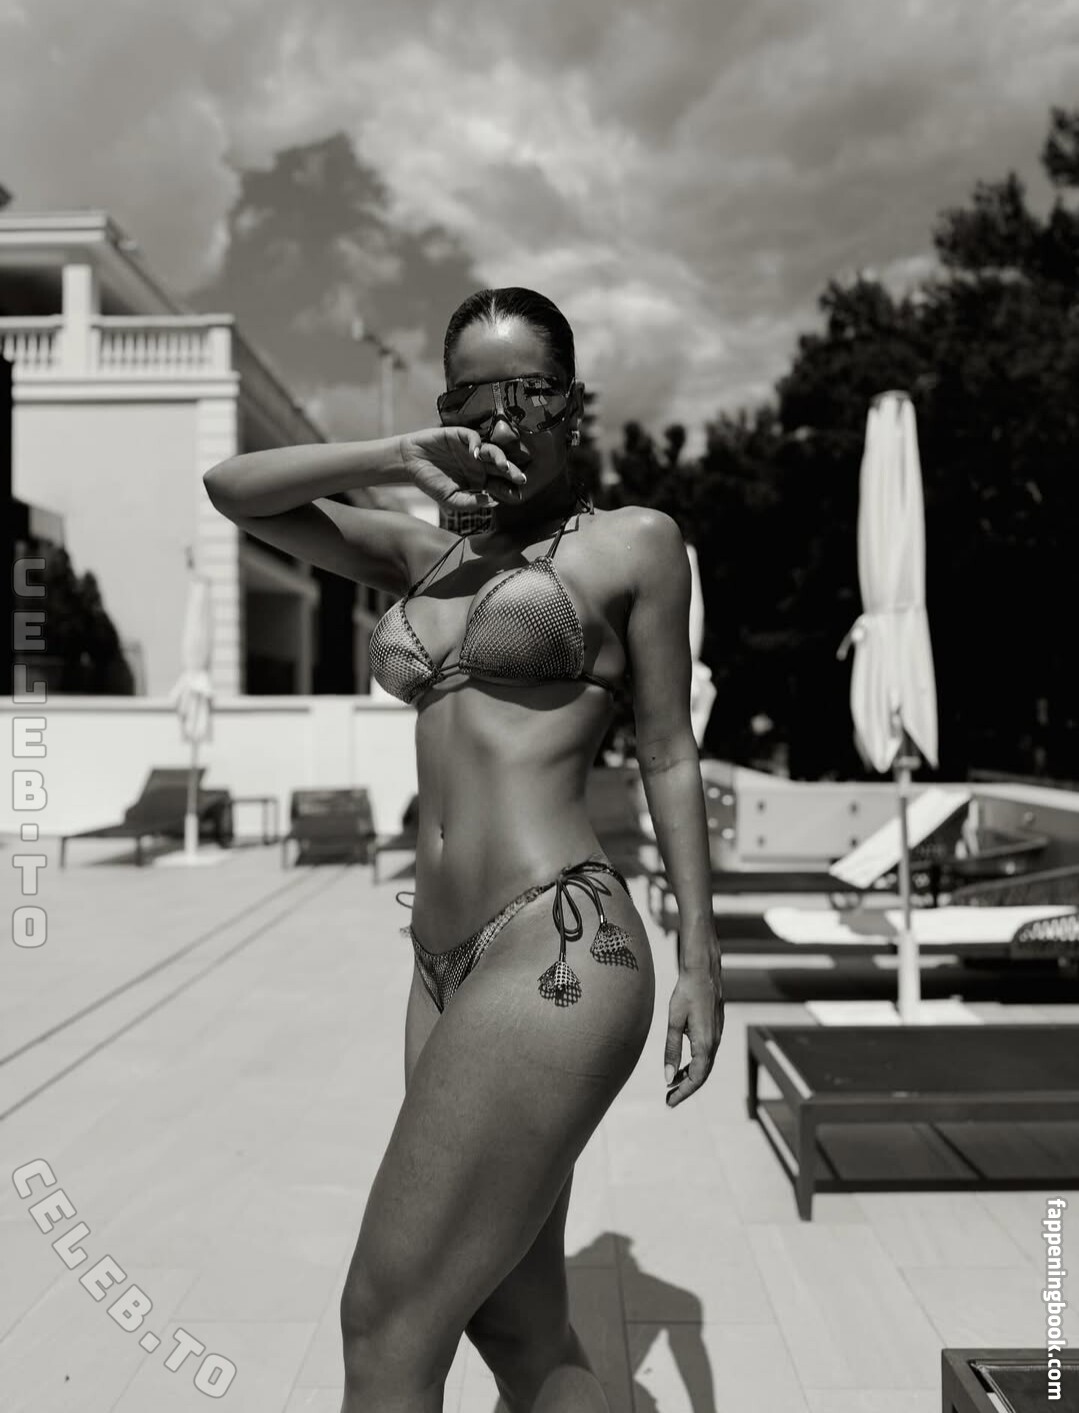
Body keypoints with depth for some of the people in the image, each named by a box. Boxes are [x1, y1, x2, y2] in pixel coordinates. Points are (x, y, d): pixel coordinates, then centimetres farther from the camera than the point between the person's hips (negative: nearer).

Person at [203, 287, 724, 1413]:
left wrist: (700, 956, 1)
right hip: (445, 969, 6)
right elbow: (233, 490, 16)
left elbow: (668, 754, 4)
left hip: (557, 950, -6)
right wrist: (399, 461, 2)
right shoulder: (426, 553, 16)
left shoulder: (634, 543, 3)